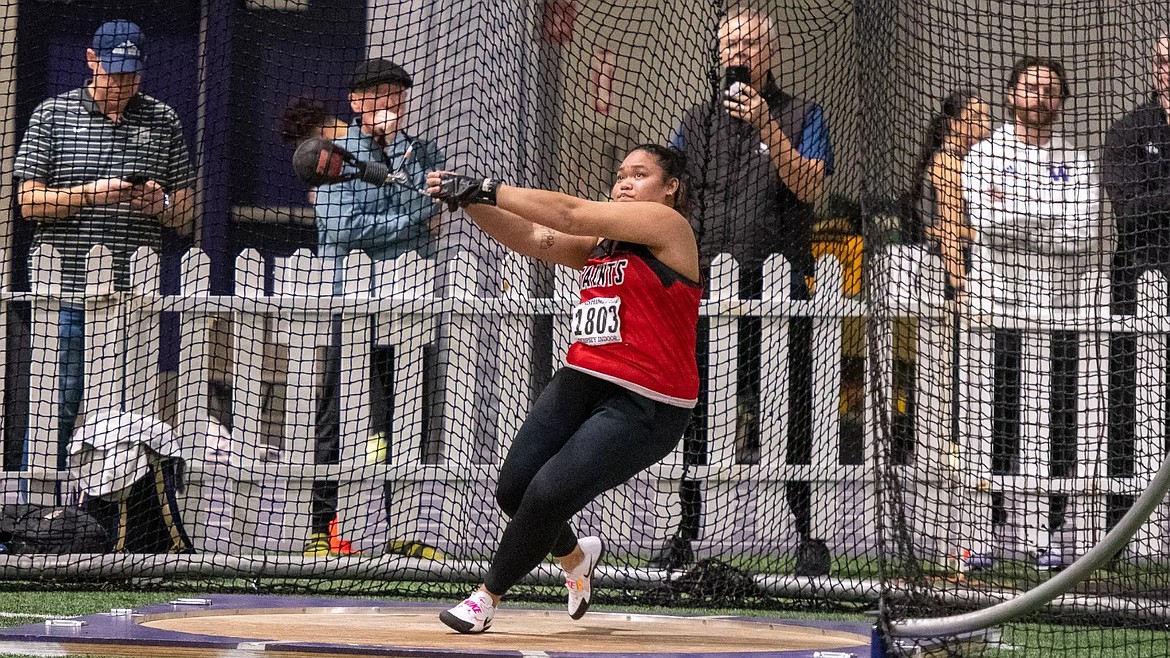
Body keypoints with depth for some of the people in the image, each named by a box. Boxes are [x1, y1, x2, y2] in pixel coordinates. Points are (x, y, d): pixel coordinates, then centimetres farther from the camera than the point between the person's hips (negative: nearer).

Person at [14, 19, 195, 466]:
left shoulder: (163, 122, 12)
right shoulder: (52, 116, 7)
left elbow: (185, 218, 14)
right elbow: (30, 202, 0)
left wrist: (160, 206, -9)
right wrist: (90, 194, -15)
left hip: (136, 297, 2)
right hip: (66, 295, -2)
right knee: (53, 411, -3)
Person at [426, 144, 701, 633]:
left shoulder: (667, 225, -6)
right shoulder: (600, 240, 17)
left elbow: (571, 213, -13)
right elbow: (532, 238, 6)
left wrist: (488, 189, -13)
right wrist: (470, 201, -9)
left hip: (645, 406, -7)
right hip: (581, 382, 7)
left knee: (548, 494, -16)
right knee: (514, 489, -4)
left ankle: (488, 597, 6)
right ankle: (575, 556, 29)